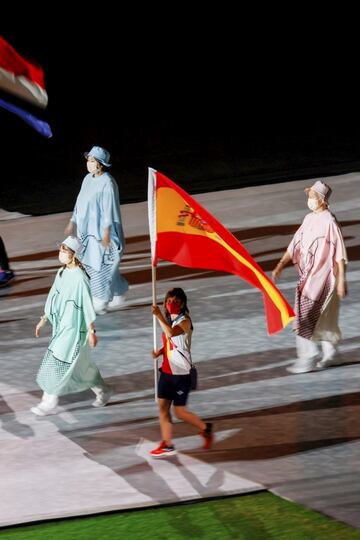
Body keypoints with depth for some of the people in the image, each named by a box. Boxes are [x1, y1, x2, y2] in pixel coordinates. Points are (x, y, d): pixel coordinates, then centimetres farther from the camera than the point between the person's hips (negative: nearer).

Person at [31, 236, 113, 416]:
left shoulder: (79, 278, -21)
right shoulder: (62, 273, 5)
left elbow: (87, 306, -18)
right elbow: (53, 298, 15)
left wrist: (91, 330, -15)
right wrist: (43, 320, 18)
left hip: (73, 328, -9)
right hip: (61, 326, 9)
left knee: (58, 364, -5)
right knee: (81, 365, 17)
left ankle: (49, 403, 6)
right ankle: (103, 391, 32)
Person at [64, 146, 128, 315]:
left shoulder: (107, 183, -18)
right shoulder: (88, 179, 7)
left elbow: (109, 210, -19)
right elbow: (80, 203, 16)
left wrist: (106, 234, -20)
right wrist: (72, 223, 17)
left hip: (101, 232, -9)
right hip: (89, 230, 9)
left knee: (100, 267, -2)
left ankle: (100, 304, 9)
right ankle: (118, 296, 29)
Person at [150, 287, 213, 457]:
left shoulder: (184, 321, -16)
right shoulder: (169, 320, 10)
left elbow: (171, 333, -37)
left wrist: (159, 316, -35)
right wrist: (159, 352, 2)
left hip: (181, 373, -8)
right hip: (167, 371, 8)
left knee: (180, 411, -2)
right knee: (163, 406, 5)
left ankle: (205, 428, 22)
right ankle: (167, 445, 12)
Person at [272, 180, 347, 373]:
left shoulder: (329, 222, -16)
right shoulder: (309, 219, 8)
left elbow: (340, 254, -15)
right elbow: (295, 245, 13)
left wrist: (341, 280, -15)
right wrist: (280, 266, 6)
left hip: (322, 276, -8)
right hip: (308, 275, 8)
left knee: (307, 315, -12)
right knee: (320, 317, 14)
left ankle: (308, 357, -8)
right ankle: (331, 354, 26)